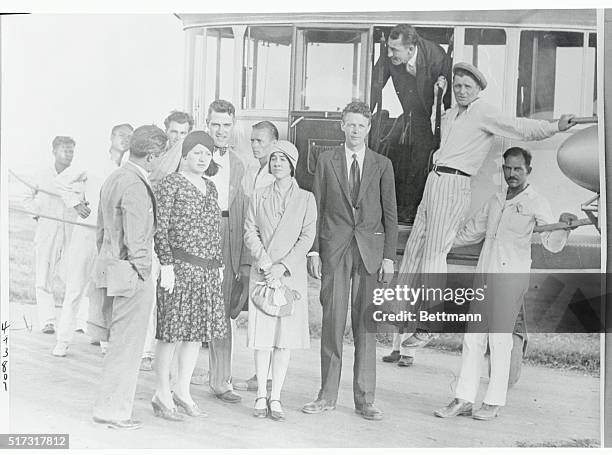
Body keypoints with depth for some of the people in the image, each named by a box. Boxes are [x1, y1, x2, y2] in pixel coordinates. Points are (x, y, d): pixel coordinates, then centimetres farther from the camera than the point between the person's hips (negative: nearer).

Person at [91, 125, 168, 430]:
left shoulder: (113, 179, 12)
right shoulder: (136, 187, -18)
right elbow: (136, 239, -21)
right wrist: (143, 271, -11)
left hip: (109, 266, 10)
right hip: (130, 273, -10)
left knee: (119, 343, 17)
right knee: (127, 345, 1)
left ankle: (109, 406, 24)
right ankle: (113, 410, 8)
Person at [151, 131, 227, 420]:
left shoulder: (210, 188, 16)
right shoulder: (170, 185, -6)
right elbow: (159, 228, -10)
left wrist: (219, 264, 16)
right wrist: (167, 265, -16)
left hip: (207, 269, 7)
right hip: (179, 266, -7)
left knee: (197, 330, 10)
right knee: (171, 330, -3)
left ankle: (182, 390, 22)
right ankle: (162, 395, 7)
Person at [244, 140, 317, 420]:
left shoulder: (305, 198, 4)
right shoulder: (258, 197, 9)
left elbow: (307, 237, -2)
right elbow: (250, 233, 3)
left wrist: (283, 266, -12)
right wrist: (265, 263, -12)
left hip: (292, 274, -1)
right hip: (262, 272, 1)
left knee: (285, 335, -1)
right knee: (262, 335, -1)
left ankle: (275, 397, 5)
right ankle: (261, 396, 6)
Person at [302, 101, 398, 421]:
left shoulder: (382, 165, 8)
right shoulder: (327, 161, 8)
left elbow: (390, 213, 7)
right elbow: (316, 208, 7)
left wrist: (389, 257, 0)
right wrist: (314, 250, -1)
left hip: (370, 250, 0)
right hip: (334, 249, 0)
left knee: (366, 324, 1)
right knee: (332, 322, 0)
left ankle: (364, 400, 7)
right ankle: (327, 395, 9)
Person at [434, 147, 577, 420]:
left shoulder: (536, 203, 0)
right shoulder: (495, 202, 17)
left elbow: (552, 244, -10)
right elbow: (472, 231, 31)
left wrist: (563, 226, -30)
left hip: (511, 277, -6)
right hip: (484, 275, 6)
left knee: (499, 339, -6)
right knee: (473, 337, 4)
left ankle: (494, 403, 3)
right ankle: (463, 399, 9)